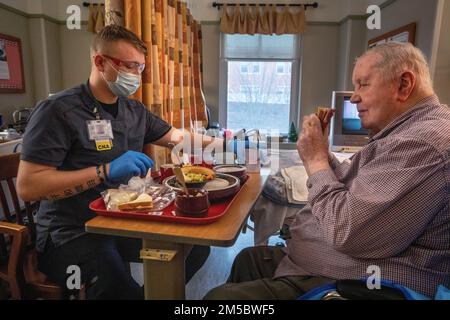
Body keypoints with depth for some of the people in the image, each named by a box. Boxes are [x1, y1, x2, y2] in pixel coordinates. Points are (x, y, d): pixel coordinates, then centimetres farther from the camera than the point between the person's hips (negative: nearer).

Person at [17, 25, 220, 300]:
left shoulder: (135, 110, 9)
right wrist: (106, 171, -26)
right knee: (122, 290, -34)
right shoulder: (59, 110, -13)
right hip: (71, 233, -6)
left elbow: (176, 137, 22)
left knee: (197, 246, -6)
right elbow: (27, 187, -18)